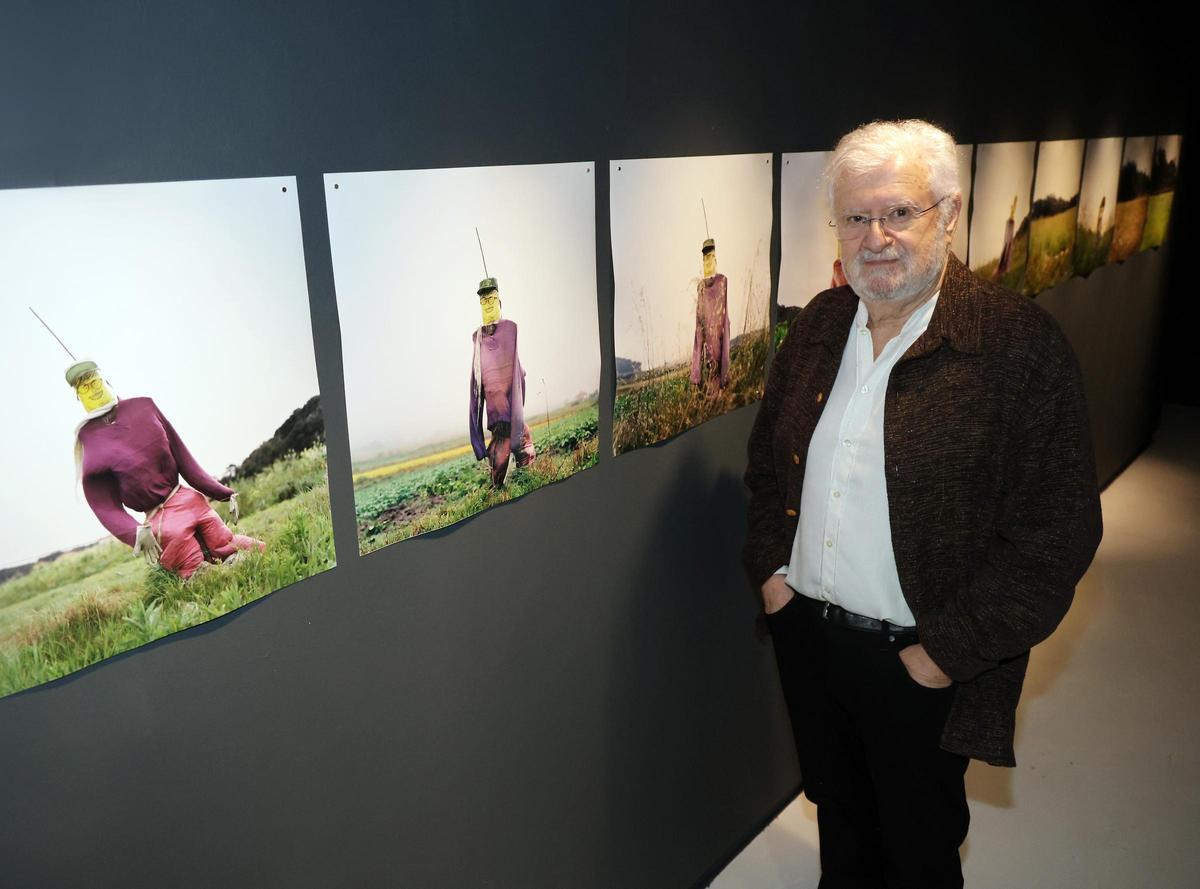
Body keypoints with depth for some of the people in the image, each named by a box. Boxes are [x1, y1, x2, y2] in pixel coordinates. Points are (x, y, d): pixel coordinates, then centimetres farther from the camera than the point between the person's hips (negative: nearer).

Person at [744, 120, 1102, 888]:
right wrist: (769, 566, 3)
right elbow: (769, 459, 12)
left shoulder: (1022, 344, -17)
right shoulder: (819, 322, 1)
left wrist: (949, 651, -17)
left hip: (920, 661, -5)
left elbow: (1055, 535, -18)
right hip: (806, 630, 5)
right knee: (839, 815, 27)